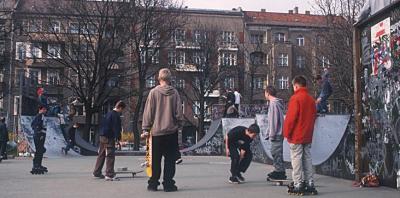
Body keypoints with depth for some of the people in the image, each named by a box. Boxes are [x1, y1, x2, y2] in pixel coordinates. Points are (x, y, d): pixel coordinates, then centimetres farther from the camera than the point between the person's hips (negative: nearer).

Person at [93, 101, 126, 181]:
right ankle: (109, 174, -7)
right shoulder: (116, 115, -13)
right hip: (109, 138, -10)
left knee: (101, 154, 16)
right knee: (110, 155, -7)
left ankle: (96, 173, 23)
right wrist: (118, 138, -18)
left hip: (102, 136, 10)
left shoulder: (109, 113, 16)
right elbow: (116, 128, -18)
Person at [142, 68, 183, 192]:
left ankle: (153, 184, 12)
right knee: (170, 159, 5)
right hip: (171, 131, 0)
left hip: (156, 131, 0)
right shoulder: (174, 92, -2)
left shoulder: (153, 92, -3)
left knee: (155, 160, 8)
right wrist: (179, 125, 11)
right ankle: (168, 184, 3)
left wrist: (145, 129, 2)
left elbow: (148, 112, -3)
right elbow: (178, 112, -2)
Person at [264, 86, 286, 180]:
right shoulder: (277, 103, 17)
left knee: (276, 152, -6)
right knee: (275, 152, 15)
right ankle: (277, 170, 22)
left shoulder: (273, 103, -14)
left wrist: (272, 134, -17)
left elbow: (274, 120, -18)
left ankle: (280, 172, -3)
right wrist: (268, 133, 24)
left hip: (276, 134, -10)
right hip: (278, 133, 10)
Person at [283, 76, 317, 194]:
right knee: (307, 159, 10)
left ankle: (298, 184, -4)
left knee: (296, 159, -3)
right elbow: (313, 117, 13)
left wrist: (286, 133, -6)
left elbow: (290, 118, -15)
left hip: (296, 136, -7)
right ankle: (310, 183, 12)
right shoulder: (311, 99, 9)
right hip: (308, 136, 7)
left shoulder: (295, 98, -12)